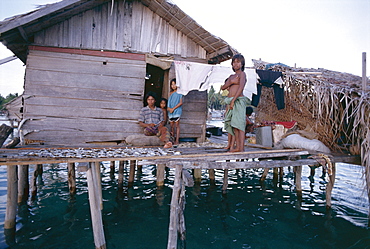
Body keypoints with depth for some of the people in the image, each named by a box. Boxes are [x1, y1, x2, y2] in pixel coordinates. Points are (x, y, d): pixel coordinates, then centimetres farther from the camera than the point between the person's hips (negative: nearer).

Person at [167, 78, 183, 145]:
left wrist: (173, 108, -10)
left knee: (177, 125, -6)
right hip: (170, 112, 6)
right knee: (172, 126, 7)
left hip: (177, 111, -6)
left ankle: (177, 140, -7)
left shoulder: (179, 92, -1)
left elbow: (181, 102, -8)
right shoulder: (171, 93, 18)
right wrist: (169, 108, -1)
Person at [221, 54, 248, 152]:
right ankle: (237, 147, 7)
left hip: (238, 100, -8)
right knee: (234, 125, 4)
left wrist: (233, 100, -21)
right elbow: (223, 87, 12)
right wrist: (231, 82, -6)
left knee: (239, 124, -13)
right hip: (231, 102, 8)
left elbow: (241, 87, -14)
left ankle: (241, 148, -15)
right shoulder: (231, 76, 23)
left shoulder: (242, 74, 1)